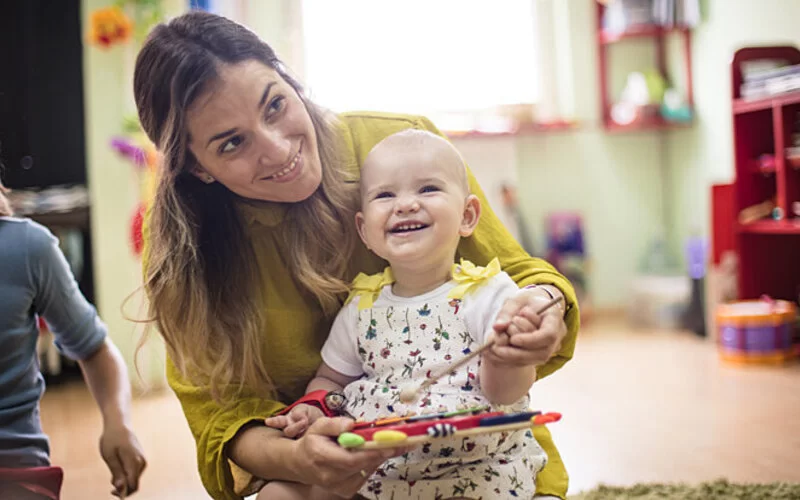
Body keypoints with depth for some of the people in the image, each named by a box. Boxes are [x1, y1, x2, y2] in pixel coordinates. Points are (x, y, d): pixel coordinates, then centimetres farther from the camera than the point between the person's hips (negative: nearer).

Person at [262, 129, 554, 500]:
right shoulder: (362, 305, 4)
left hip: (476, 470, -2)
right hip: (373, 468, 2)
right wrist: (313, 411, -4)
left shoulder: (489, 292, -7)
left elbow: (503, 393, -11)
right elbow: (331, 379, 17)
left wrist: (504, 359, -33)